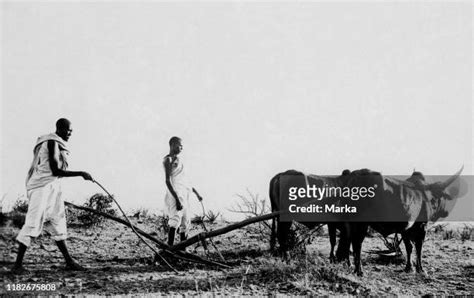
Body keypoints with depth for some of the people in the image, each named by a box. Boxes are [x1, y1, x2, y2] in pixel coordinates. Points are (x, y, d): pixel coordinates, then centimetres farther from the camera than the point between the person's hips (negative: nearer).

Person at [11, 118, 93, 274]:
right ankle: (18, 264, -5)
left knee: (58, 223, 12)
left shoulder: (58, 144, 15)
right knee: (33, 223, -10)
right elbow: (55, 170, -21)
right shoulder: (52, 143, -14)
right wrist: (81, 174, -20)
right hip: (42, 187, -10)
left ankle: (68, 261, 18)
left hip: (53, 188, 10)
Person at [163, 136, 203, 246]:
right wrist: (176, 199, -26)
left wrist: (196, 192, 29)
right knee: (176, 218, -24)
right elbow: (168, 181, -17)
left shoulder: (178, 159, 20)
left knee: (185, 222, 9)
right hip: (175, 193, -9)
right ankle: (169, 247, -33)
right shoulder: (168, 160, -8)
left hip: (184, 193, 9)